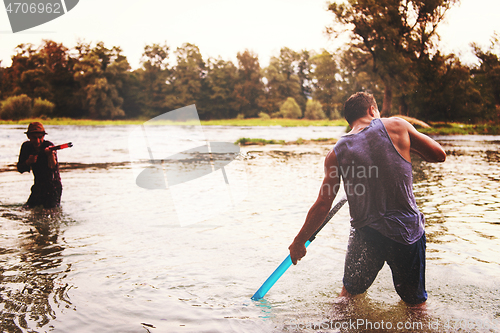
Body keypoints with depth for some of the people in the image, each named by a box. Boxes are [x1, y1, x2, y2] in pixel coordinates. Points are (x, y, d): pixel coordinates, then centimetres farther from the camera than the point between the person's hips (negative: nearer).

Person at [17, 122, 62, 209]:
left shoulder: (48, 146, -18)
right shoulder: (26, 146, -3)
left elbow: (53, 168, -30)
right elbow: (20, 169, -2)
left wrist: (51, 155, -49)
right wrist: (28, 162, -23)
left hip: (54, 184, -5)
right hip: (38, 186, 5)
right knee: (28, 207, 3)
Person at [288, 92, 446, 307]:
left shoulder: (336, 154, -2)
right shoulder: (395, 126, -6)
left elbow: (323, 205, -3)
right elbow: (439, 155, 2)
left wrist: (299, 242, 9)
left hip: (365, 234, 2)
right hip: (407, 231, -1)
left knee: (348, 294, 23)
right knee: (416, 303, 18)